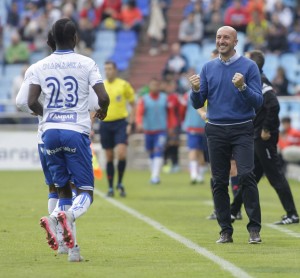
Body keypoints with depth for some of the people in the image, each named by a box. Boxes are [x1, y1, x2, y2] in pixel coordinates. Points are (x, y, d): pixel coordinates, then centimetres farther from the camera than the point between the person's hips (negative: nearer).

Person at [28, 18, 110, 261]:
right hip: (77, 132, -3)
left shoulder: (41, 66, 5)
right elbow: (103, 97, -8)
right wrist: (102, 111, 14)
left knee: (63, 188, 13)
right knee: (86, 192, 2)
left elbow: (32, 102, -1)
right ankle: (68, 215, -32)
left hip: (50, 131, 3)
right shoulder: (86, 64, -1)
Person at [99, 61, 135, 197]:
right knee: (109, 157, 5)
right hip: (105, 124, 2)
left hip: (120, 123, -2)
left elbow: (133, 105, 5)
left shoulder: (124, 85, -1)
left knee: (121, 153, -17)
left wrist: (130, 123, -4)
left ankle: (120, 183, 1)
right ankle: (110, 188, 13)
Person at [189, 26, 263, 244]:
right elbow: (198, 104, 10)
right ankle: (225, 231, 8)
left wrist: (242, 87, -23)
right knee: (219, 182, 2)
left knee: (246, 175, -16)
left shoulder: (249, 66, -1)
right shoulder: (208, 68, 10)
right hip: (216, 131, 4)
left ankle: (255, 229, -11)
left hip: (242, 130, -3)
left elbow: (258, 102, -6)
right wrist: (196, 89, -11)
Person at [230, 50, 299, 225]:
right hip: (256, 137, 10)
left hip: (264, 137, -10)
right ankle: (233, 211, 22)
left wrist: (267, 129, -21)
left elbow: (273, 106, -25)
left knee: (275, 175, -7)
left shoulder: (261, 81, -15)